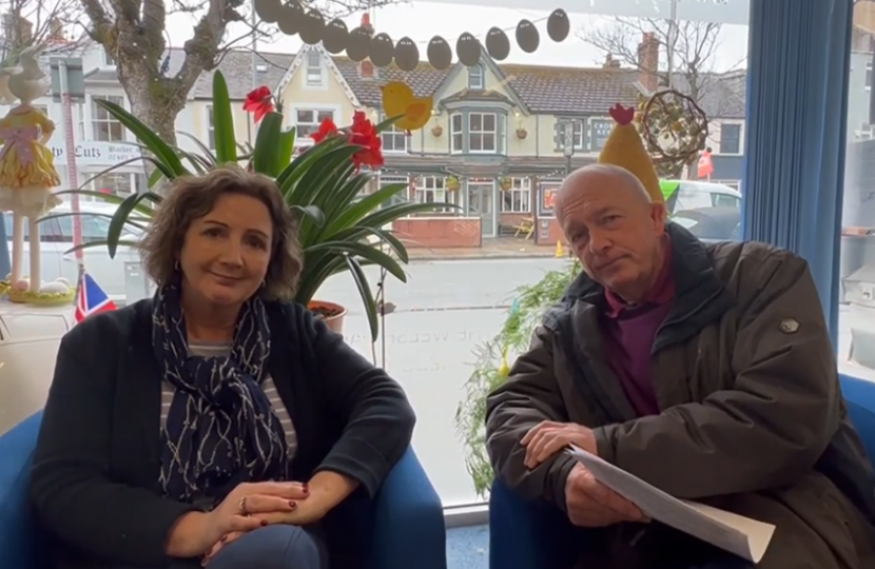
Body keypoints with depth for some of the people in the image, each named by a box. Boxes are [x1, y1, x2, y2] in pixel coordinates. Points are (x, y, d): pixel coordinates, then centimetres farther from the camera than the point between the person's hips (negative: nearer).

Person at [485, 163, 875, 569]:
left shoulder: (762, 276, -5)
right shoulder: (567, 326, 8)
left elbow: (787, 421, -17)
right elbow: (510, 411, 2)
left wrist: (607, 446, -18)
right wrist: (562, 475, -22)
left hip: (787, 528, -3)